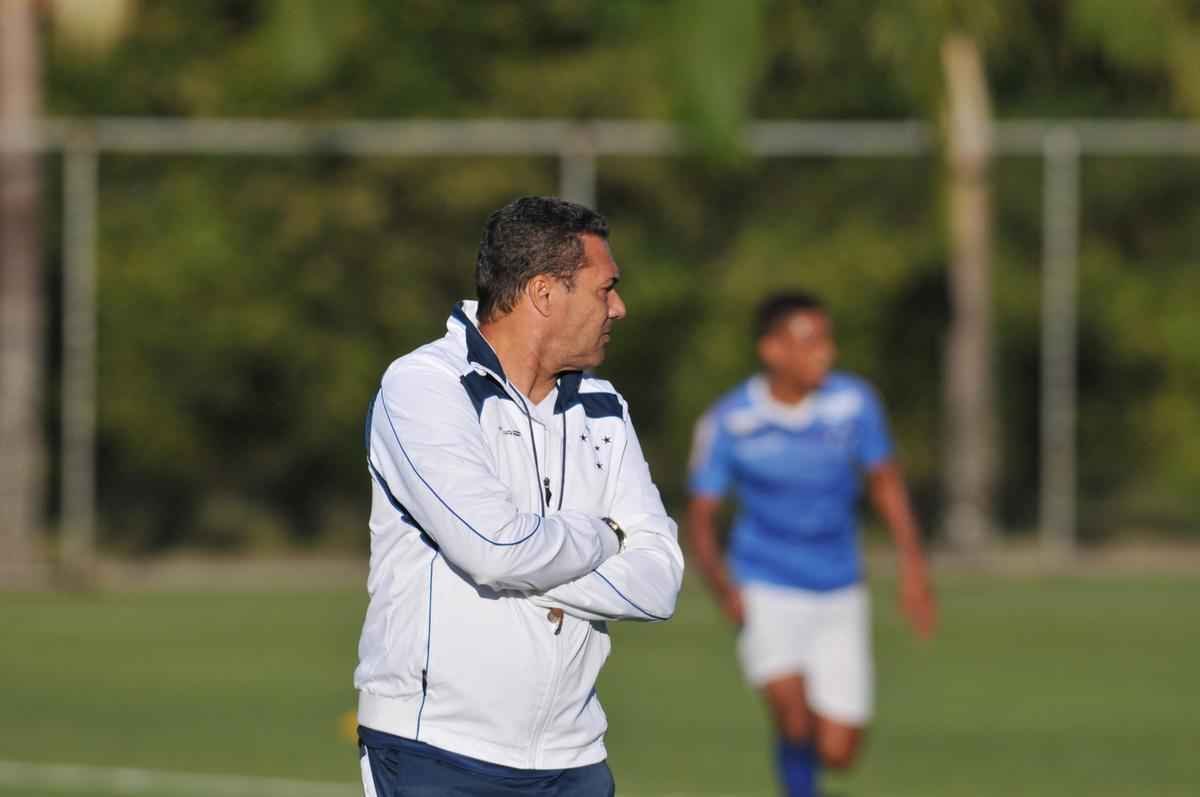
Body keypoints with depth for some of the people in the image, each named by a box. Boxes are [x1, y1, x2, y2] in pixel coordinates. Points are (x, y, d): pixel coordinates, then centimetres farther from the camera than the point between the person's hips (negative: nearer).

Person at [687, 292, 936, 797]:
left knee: (837, 752, 2)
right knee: (795, 722, -26)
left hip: (838, 597, 3)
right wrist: (723, 586, -22)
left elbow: (885, 481, 8)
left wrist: (913, 565, -1)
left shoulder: (852, 403, -8)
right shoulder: (729, 423, -12)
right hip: (766, 592, -3)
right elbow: (700, 514, -4)